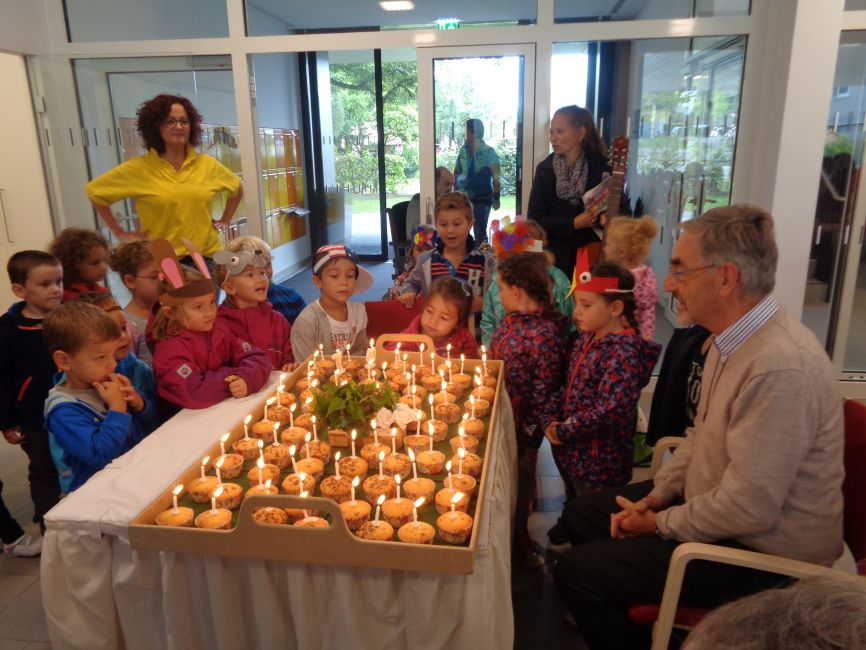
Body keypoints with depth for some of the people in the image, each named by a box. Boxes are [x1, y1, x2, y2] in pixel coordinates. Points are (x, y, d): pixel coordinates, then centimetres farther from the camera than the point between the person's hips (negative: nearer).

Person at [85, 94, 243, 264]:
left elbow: (237, 189, 22)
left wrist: (225, 221, 13)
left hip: (207, 255, 2)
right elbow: (94, 191, 4)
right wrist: (119, 233, 1)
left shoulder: (207, 164, 5)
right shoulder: (139, 168, -3)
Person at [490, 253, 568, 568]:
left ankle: (519, 535, 35)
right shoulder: (509, 319, 1)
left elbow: (545, 386, -20)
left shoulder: (545, 333, -23)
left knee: (520, 477, 13)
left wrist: (530, 427, -16)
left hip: (522, 423, -7)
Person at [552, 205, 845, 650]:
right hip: (713, 505, 9)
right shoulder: (732, 339, 0)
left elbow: (749, 509, -30)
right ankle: (623, 614, 33)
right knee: (581, 517, 13)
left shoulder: (780, 367, -32)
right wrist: (657, 495, 1)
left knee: (577, 571, -13)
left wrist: (660, 523, -14)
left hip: (760, 550, -9)